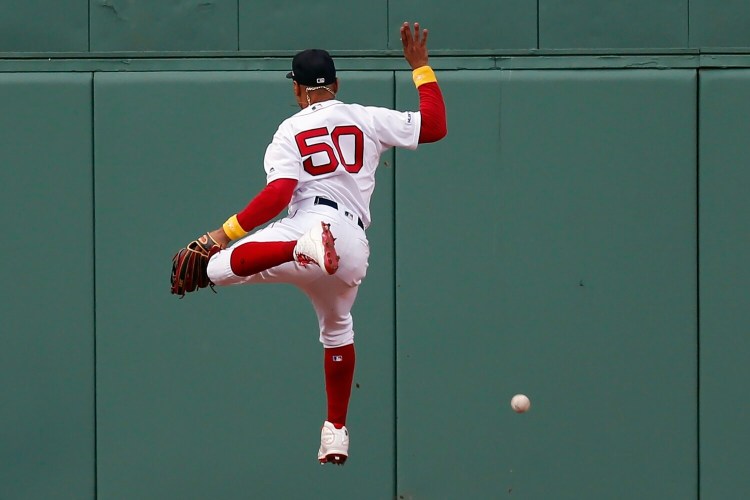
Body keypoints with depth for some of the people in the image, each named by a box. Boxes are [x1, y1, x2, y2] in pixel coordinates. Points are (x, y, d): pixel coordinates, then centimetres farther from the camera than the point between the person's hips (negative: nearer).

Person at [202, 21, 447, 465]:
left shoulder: (291, 130, 8)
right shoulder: (368, 120, 16)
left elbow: (279, 194, -7)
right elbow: (435, 127, 19)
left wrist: (225, 233, -7)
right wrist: (420, 66, 26)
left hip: (312, 220, -5)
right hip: (354, 252, 5)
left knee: (220, 267, -16)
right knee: (338, 329, 31)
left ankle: (305, 247, -40)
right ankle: (336, 432, 32)